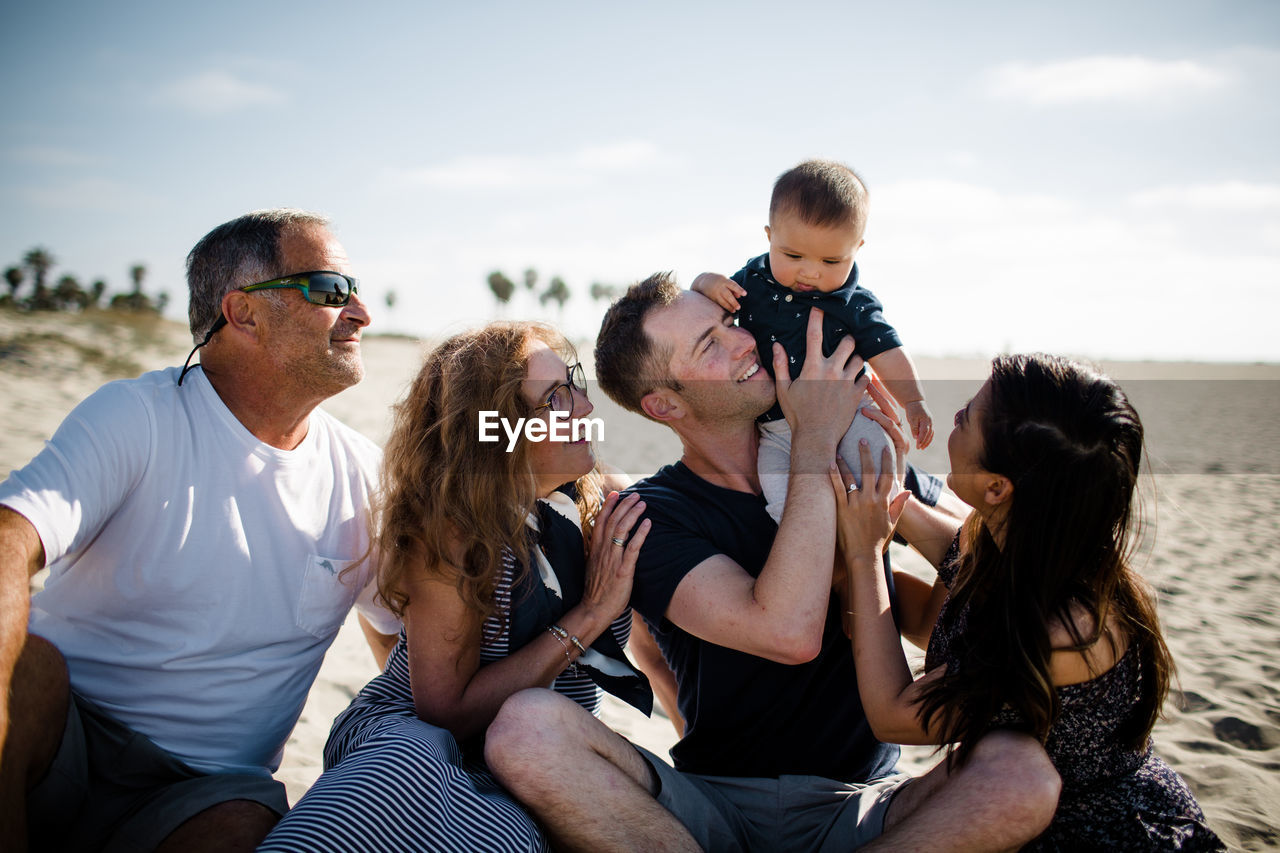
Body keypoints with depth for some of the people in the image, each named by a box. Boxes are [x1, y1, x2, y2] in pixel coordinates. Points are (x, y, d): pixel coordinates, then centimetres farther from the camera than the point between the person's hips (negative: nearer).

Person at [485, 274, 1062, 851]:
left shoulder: (856, 462, 8)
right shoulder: (649, 515, -6)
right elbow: (789, 634, -22)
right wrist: (816, 441, -15)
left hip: (858, 804, 3)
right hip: (711, 803, -2)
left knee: (1026, 773, -28)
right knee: (525, 730, -28)